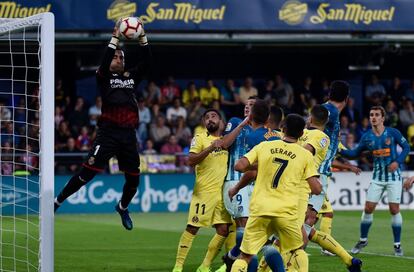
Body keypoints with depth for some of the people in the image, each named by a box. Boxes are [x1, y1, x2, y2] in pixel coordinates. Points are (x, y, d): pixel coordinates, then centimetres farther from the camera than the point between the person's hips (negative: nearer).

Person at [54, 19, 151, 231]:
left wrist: (142, 38, -2)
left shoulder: (132, 77, 17)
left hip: (128, 134, 5)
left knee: (133, 178, 9)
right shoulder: (104, 77, 5)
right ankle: (58, 201, -2)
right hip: (109, 132, -5)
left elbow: (146, 63, 7)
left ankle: (123, 207, 36)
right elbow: (104, 62, -15)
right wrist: (115, 38, -17)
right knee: (88, 171, -12)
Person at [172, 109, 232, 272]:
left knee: (223, 230, -1)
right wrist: (210, 148, -26)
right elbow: (191, 161, -17)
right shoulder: (200, 139, -2)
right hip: (204, 191, -5)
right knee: (192, 228, -6)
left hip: (223, 192, 5)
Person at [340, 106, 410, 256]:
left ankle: (397, 244, 5)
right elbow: (355, 153, 7)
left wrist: (398, 161, -15)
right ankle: (363, 240, 18)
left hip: (393, 176, -3)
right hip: (377, 177, 3)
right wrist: (340, 150, -8)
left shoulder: (393, 133, -8)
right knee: (368, 209, -1)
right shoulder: (367, 137, 1)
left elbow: (406, 147, -1)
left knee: (394, 210, -6)